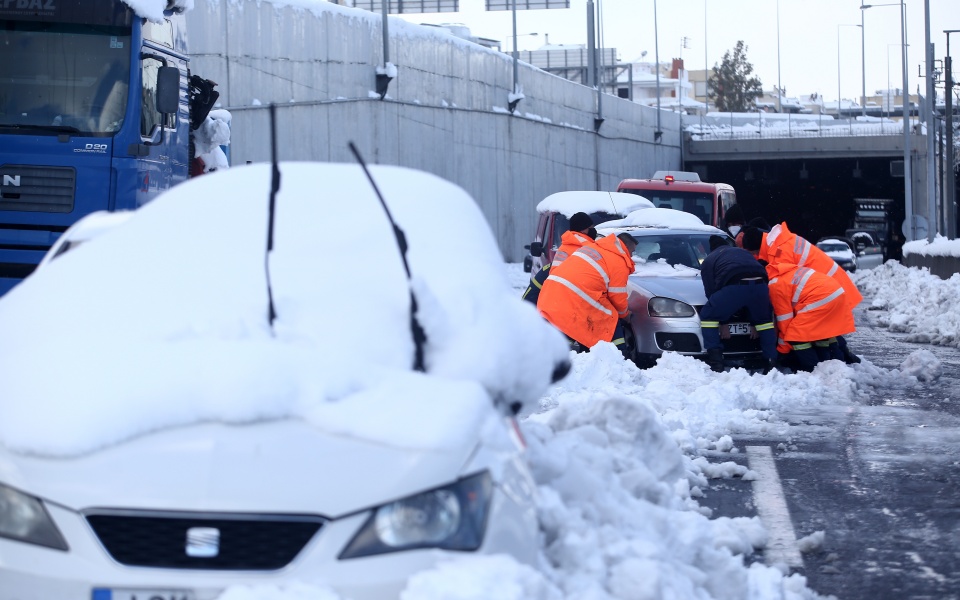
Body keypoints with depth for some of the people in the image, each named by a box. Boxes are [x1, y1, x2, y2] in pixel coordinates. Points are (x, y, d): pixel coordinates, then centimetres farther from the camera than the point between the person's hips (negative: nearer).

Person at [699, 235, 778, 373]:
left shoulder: (709, 260, 28)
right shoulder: (744, 253, 42)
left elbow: (710, 292, 19)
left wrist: (722, 323, 23)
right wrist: (754, 323, 39)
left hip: (734, 286, -4)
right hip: (759, 284, 4)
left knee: (708, 316, 14)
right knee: (764, 320, 28)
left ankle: (715, 362, 3)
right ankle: (772, 363, 20)